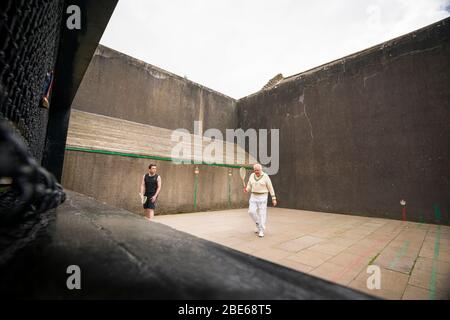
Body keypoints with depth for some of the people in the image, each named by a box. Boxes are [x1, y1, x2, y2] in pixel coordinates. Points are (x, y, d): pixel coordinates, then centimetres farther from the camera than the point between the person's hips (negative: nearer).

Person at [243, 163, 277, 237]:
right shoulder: (252, 176, 3)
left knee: (262, 213, -4)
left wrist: (274, 198, -7)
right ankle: (258, 224, 21)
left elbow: (270, 187, -6)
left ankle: (261, 231, 8)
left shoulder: (265, 176, -10)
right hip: (254, 196, 4)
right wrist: (246, 190, -14)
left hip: (262, 197, -4)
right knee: (251, 211, -5)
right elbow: (249, 186, 9)